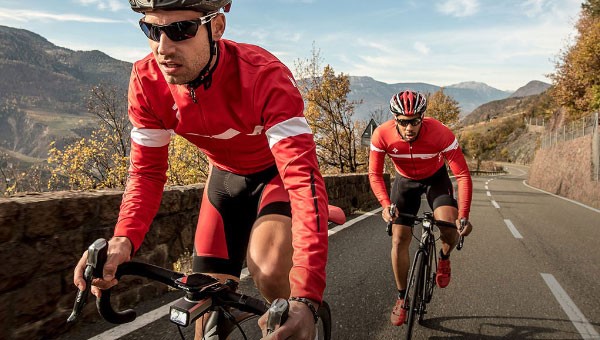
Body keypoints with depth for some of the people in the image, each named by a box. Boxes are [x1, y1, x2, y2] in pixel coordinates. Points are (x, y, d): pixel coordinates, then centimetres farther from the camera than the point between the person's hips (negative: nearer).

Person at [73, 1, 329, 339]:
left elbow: (303, 177, -42)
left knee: (269, 271, -30)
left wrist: (306, 299, -52)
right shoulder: (147, 81, -22)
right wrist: (123, 241, -34)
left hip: (277, 171, -3)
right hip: (225, 175, 4)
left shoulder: (265, 77, -35)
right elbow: (147, 171, -13)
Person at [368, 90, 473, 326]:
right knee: (399, 239, -5)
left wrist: (463, 215, -40)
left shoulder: (441, 134, -35)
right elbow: (375, 174, -22)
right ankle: (402, 298, 14)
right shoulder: (382, 135, -30)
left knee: (450, 226, -25)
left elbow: (463, 175, -31)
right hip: (405, 180, 1)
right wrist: (386, 205, -38)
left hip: (436, 178, -1)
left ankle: (444, 258, 13)